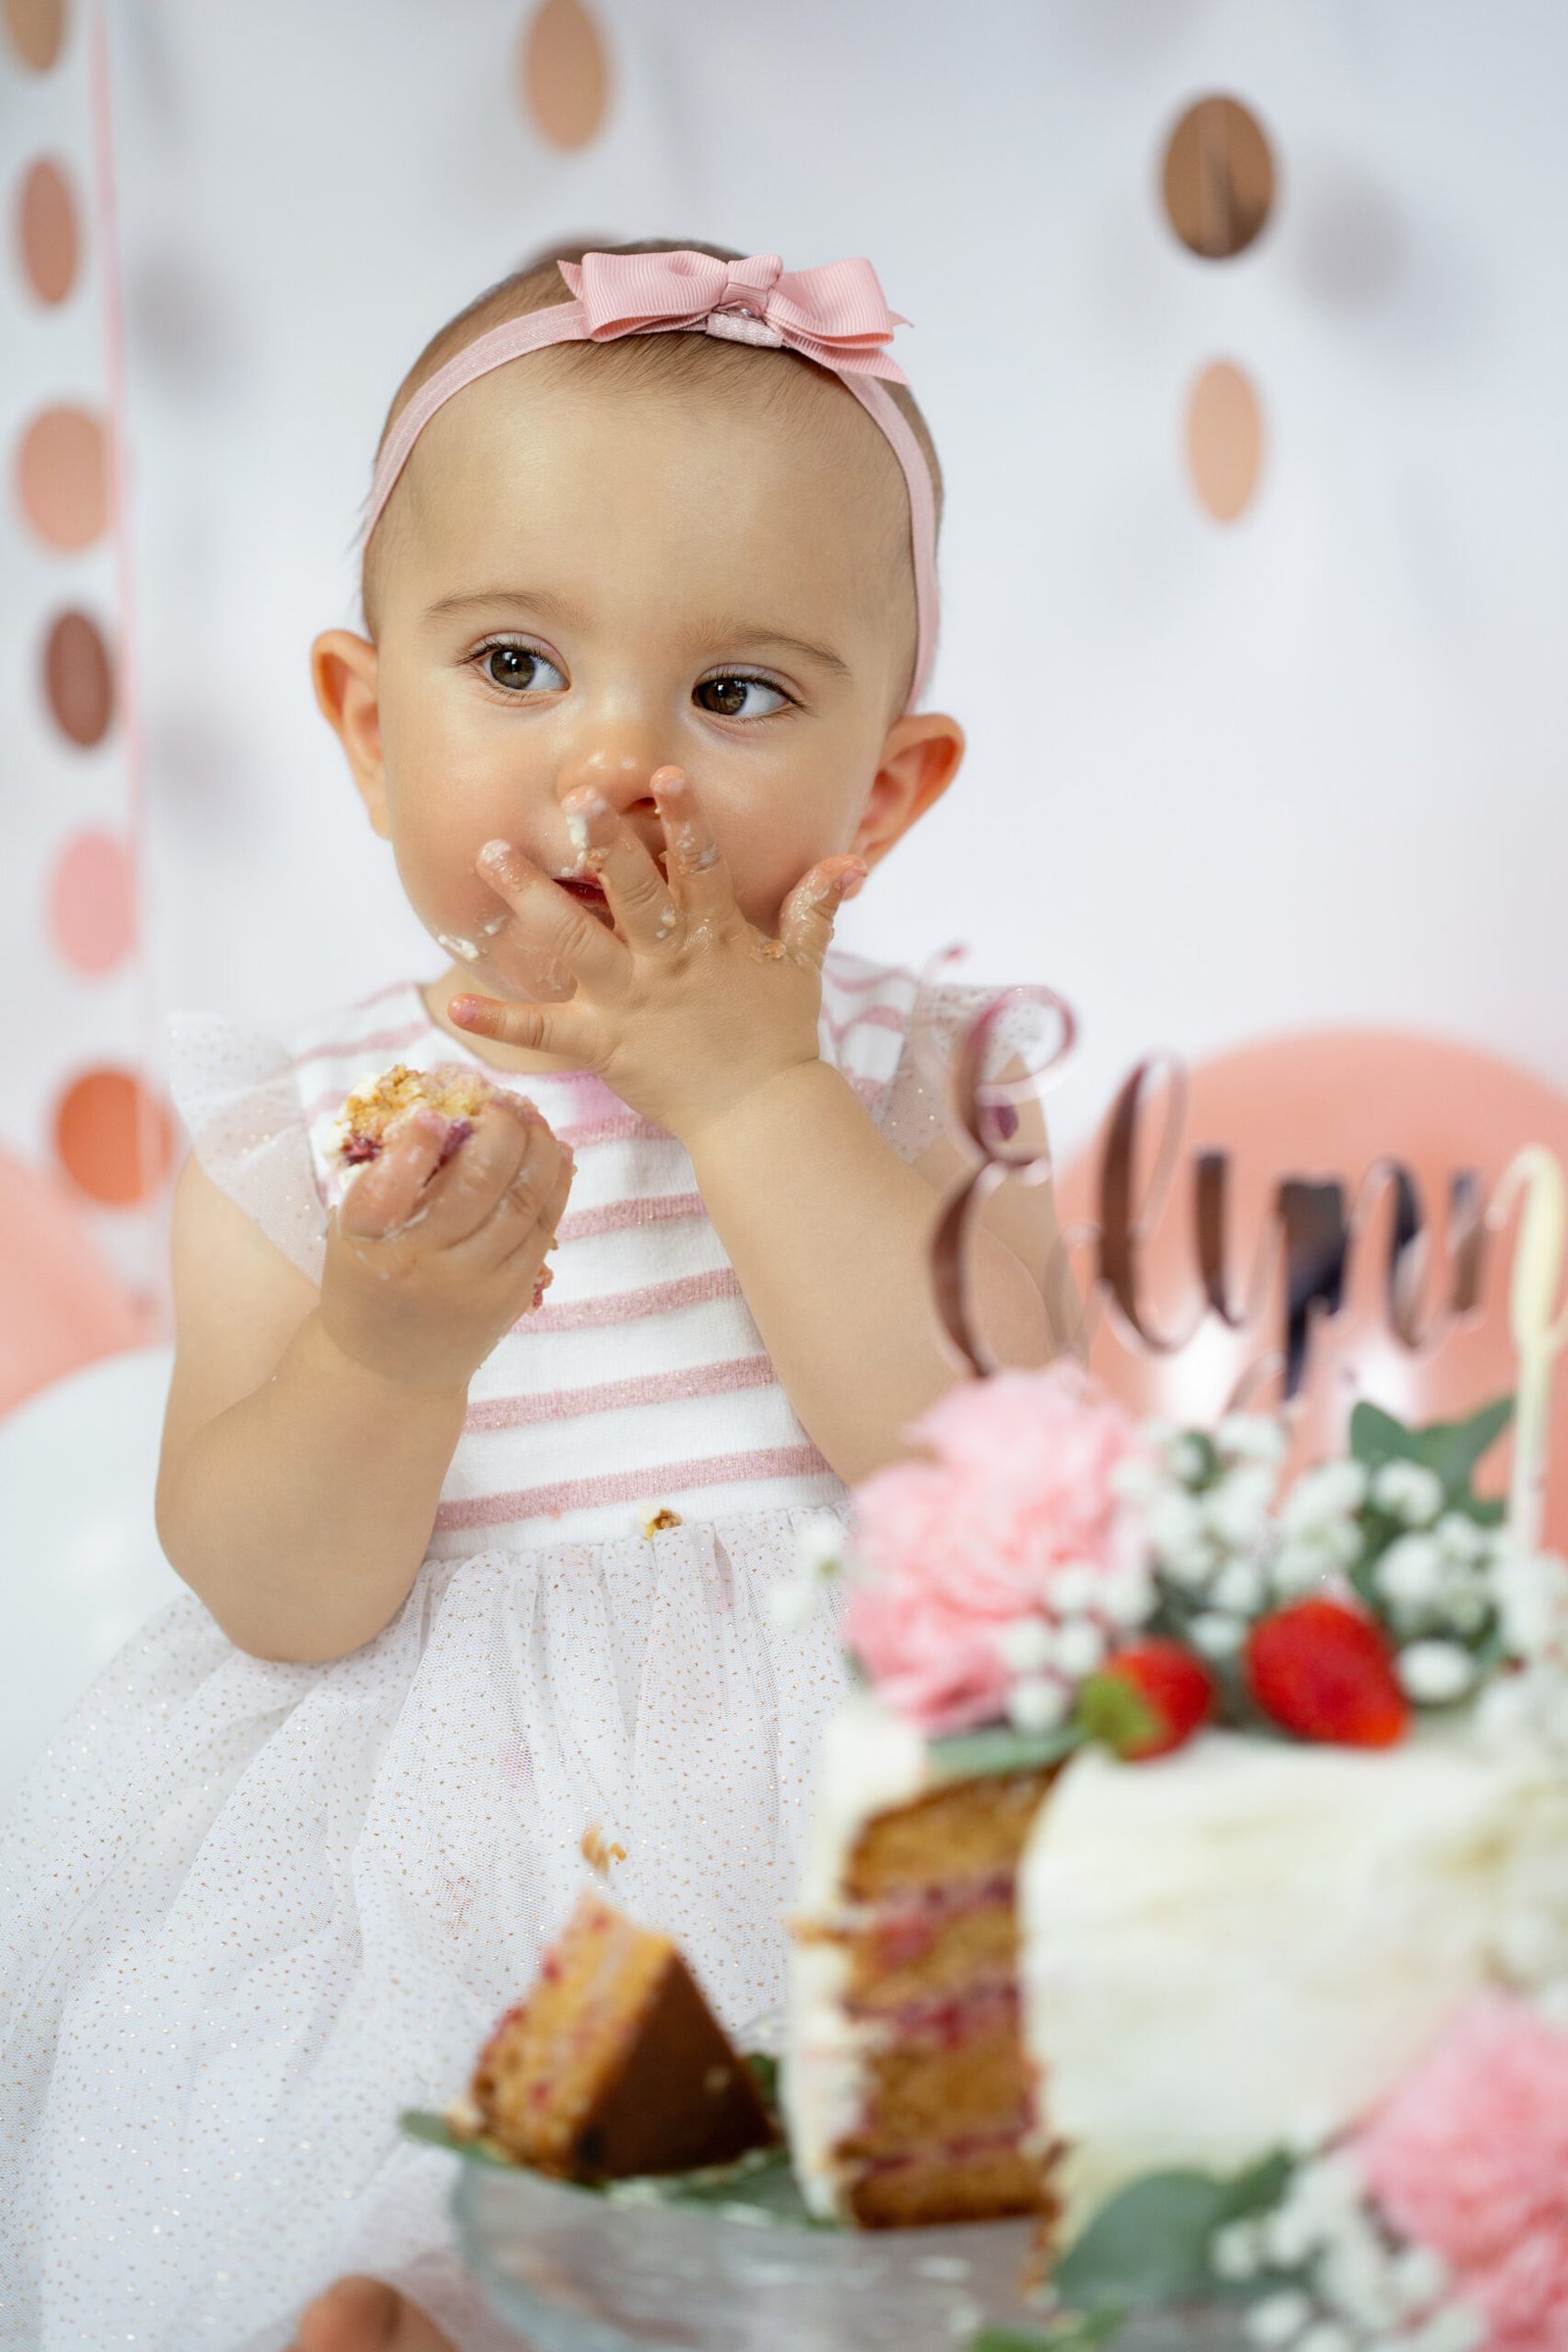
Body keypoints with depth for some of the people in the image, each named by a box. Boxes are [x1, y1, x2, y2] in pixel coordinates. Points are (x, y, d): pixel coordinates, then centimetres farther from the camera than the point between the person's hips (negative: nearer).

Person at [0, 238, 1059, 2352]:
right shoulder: (304, 1128, 2)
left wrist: (750, 1094, -17)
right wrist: (389, 1342, -26)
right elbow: (279, 1602, -6)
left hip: (827, 1779, 0)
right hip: (408, 1832, 0)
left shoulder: (898, 1077, 1)